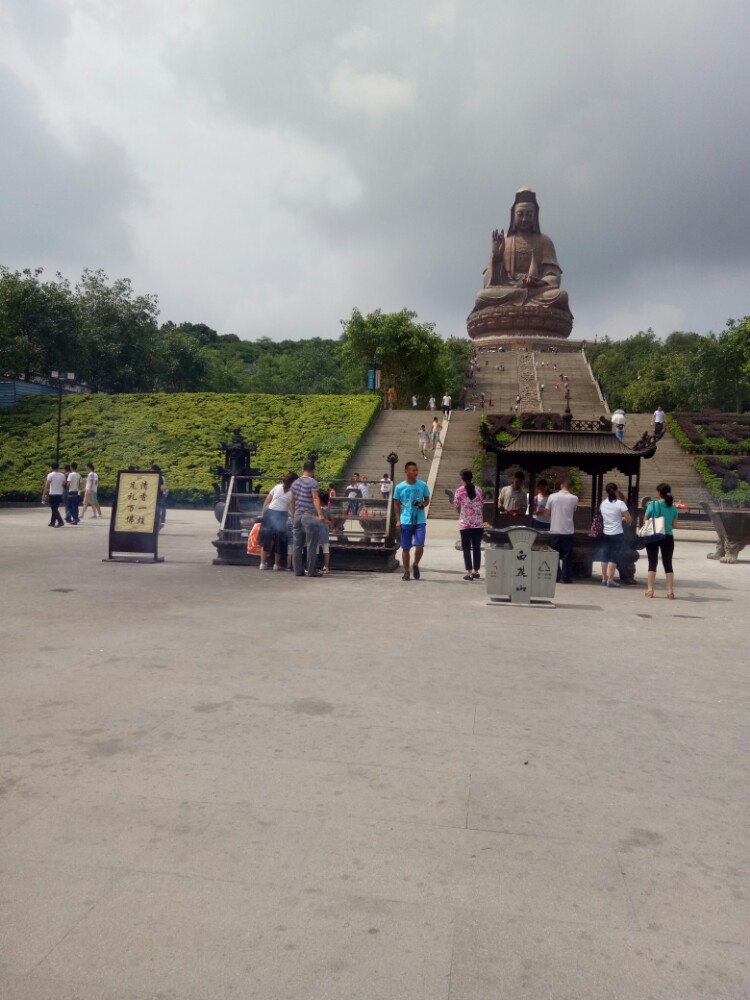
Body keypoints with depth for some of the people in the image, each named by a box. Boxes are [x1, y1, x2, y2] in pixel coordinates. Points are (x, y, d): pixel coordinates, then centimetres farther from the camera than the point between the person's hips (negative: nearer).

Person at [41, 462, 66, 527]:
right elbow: (64, 484, 13)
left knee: (54, 509, -2)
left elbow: (46, 485, -11)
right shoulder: (62, 475, 5)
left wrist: (43, 495, -9)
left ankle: (61, 522, -15)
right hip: (60, 494, 5)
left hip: (53, 494, -5)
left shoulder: (50, 475, -7)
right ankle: (52, 522, 22)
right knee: (55, 509, 16)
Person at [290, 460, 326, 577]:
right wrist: (320, 514, -28)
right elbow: (315, 499, -20)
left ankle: (298, 570, 12)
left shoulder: (295, 483, 13)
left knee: (298, 545, 9)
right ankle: (311, 571, 1)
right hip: (310, 517, -7)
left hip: (297, 516, 7)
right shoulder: (312, 482, -8)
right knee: (311, 546, -1)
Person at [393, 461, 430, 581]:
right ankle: (406, 572, 18)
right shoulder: (400, 487, -2)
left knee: (419, 546, -8)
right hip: (406, 521, 0)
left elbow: (427, 500, 11)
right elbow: (396, 504, 7)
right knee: (406, 548, 5)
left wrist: (422, 505, -11)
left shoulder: (423, 485, 1)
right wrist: (398, 520, 1)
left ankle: (416, 565, 19)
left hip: (420, 521, 0)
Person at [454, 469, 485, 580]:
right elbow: (482, 506, 9)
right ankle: (476, 571, 17)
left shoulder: (459, 490, -5)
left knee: (466, 548, 2)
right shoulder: (478, 490, 5)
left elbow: (457, 507, 0)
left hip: (465, 524, -3)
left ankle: (469, 573, -2)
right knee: (477, 547, 12)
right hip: (478, 523, 3)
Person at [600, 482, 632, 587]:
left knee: (605, 556, 13)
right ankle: (610, 580, -2)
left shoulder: (603, 504, 4)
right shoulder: (620, 503, -11)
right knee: (614, 558, -1)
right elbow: (629, 520, -12)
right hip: (617, 534, -5)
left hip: (605, 534, 5)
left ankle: (604, 578, 18)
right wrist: (622, 519, 10)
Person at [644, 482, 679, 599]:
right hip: (668, 537, 2)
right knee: (668, 564, 8)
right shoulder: (673, 507, 1)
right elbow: (674, 524, 8)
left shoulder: (653, 505, -8)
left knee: (652, 563, 6)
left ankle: (650, 590, 5)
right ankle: (670, 591, 6)